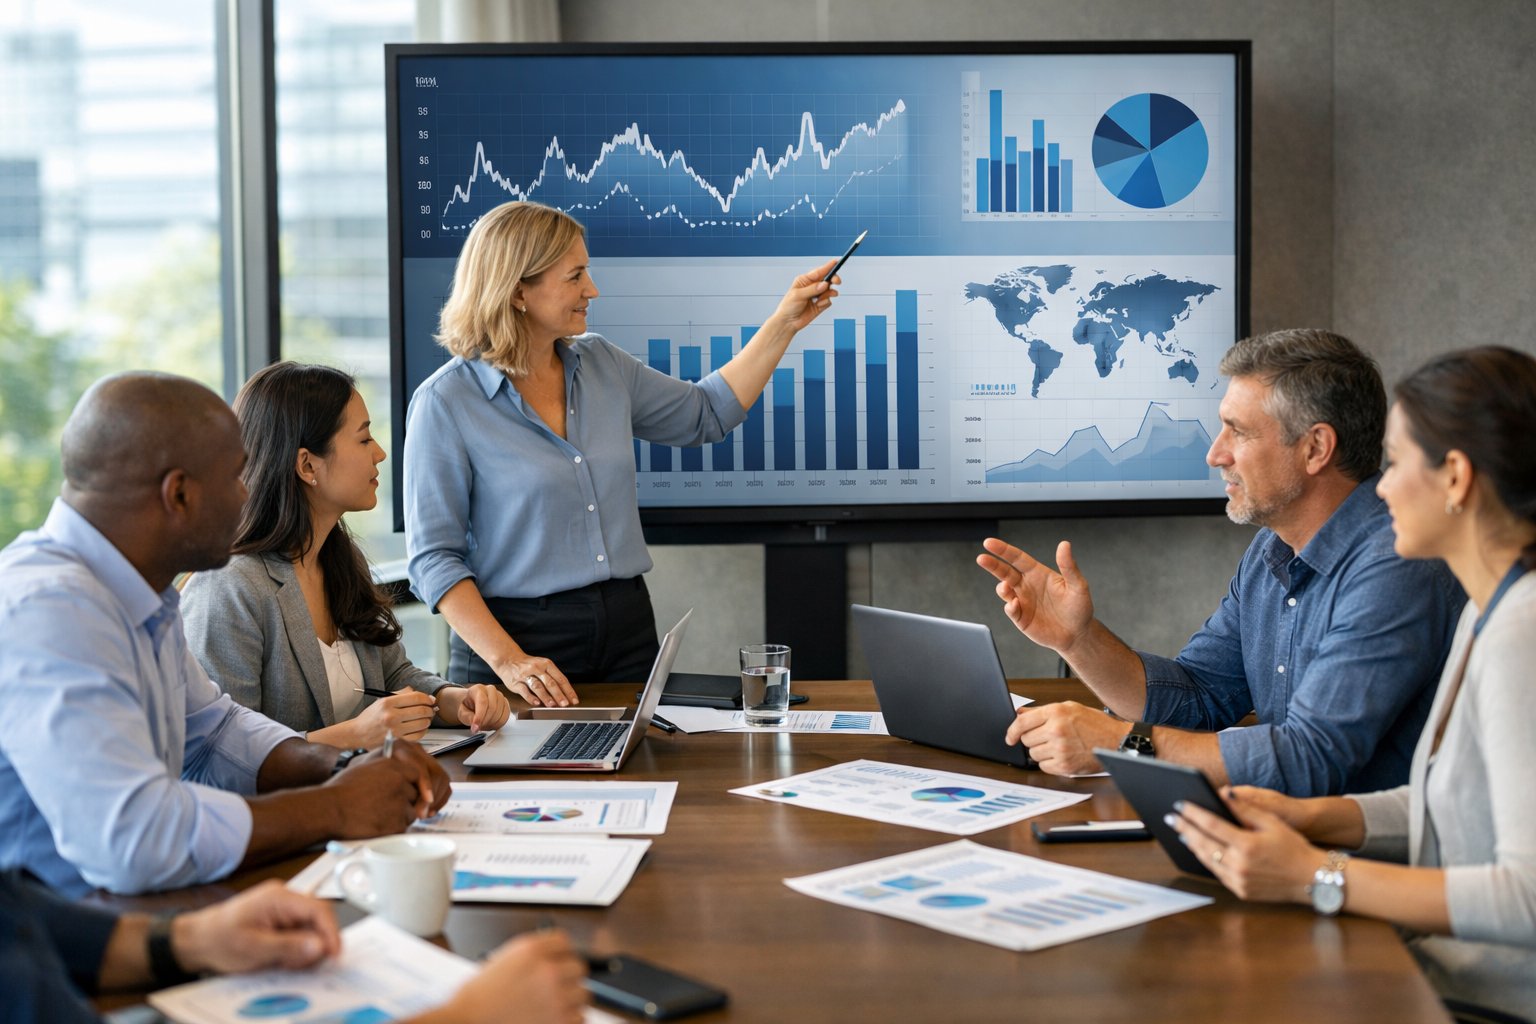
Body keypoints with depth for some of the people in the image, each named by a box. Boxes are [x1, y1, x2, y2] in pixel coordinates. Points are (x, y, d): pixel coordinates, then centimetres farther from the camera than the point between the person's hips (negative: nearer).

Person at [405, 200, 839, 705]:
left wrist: (784, 323, 13)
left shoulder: (601, 364, 5)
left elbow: (705, 414, 19)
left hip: (628, 627, 5)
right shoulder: (444, 403, -11)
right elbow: (434, 559, -12)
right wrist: (509, 660, -22)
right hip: (523, 637, -5)